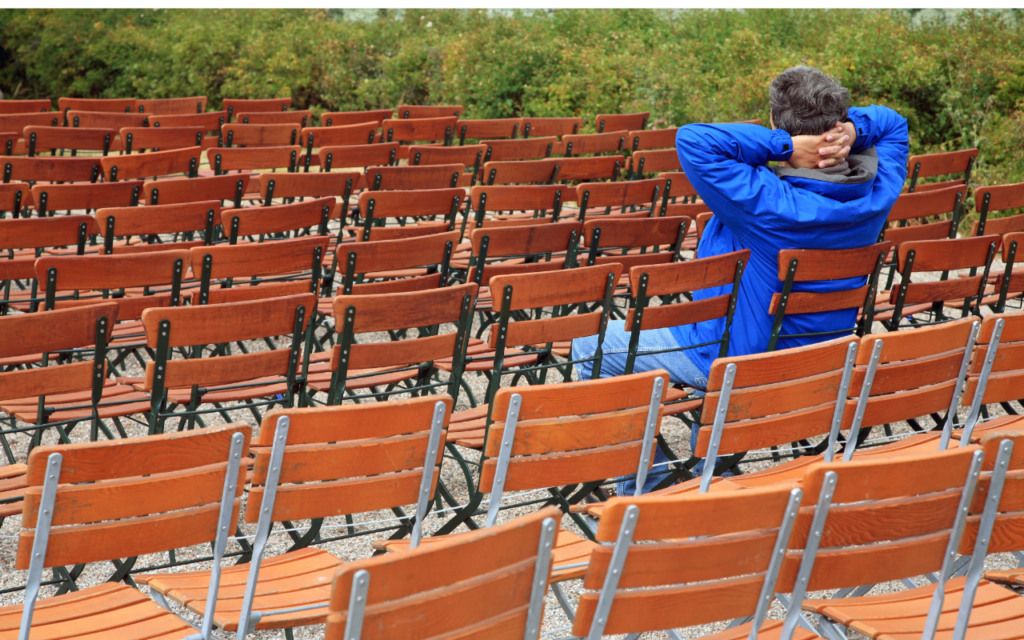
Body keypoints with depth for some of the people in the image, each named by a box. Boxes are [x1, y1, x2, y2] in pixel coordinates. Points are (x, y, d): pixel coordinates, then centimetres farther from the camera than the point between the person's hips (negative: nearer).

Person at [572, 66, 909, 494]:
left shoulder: (764, 203, -34)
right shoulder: (878, 194, -13)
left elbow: (692, 139, -36)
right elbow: (892, 122, 5)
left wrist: (786, 145, -33)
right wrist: (852, 131, -16)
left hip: (739, 360, -7)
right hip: (819, 358, 7)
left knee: (591, 347, 5)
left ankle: (647, 481, 13)